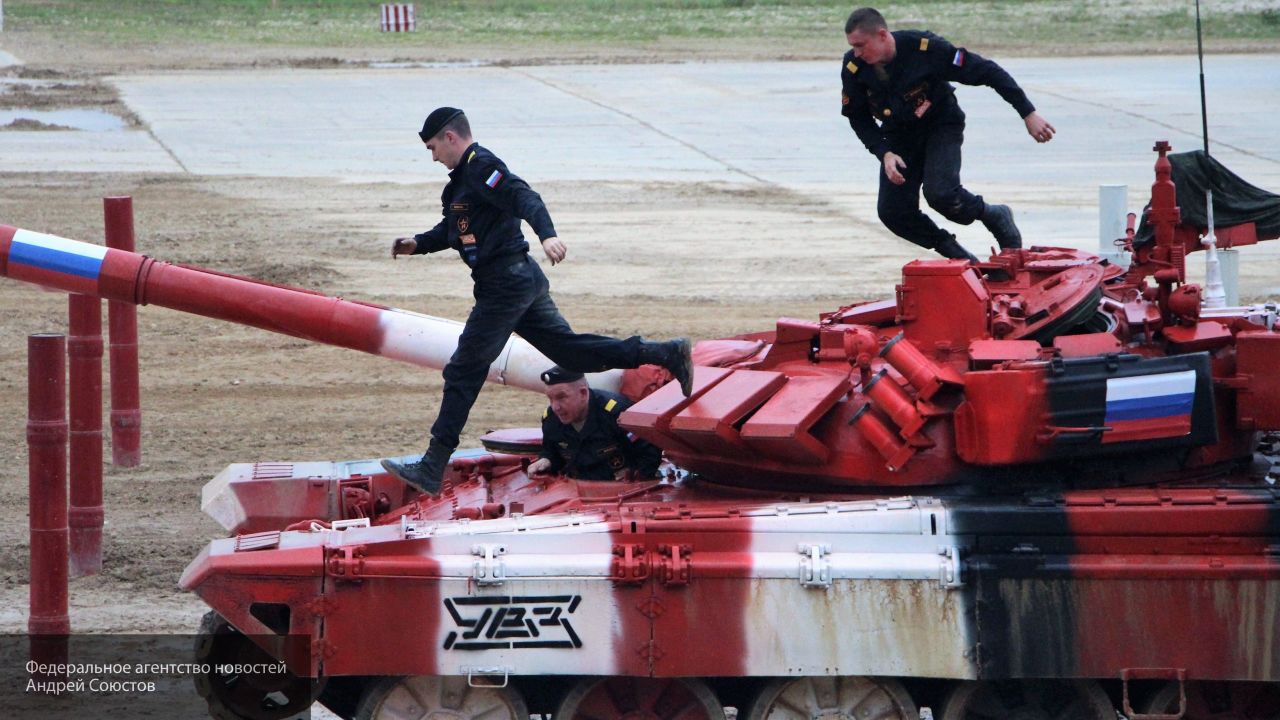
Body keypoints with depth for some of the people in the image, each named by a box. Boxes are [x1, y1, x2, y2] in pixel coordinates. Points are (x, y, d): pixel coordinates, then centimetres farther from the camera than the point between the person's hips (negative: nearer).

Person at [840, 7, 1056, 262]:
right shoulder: (853, 68, -19)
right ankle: (961, 259, 10)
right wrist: (884, 153, -20)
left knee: (940, 193, -27)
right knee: (893, 212, -10)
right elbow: (859, 119, -3)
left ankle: (995, 217, 3)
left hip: (941, 126, -4)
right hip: (900, 138, 4)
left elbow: (986, 71, -23)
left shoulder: (925, 48, -30)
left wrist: (1028, 114, -23)